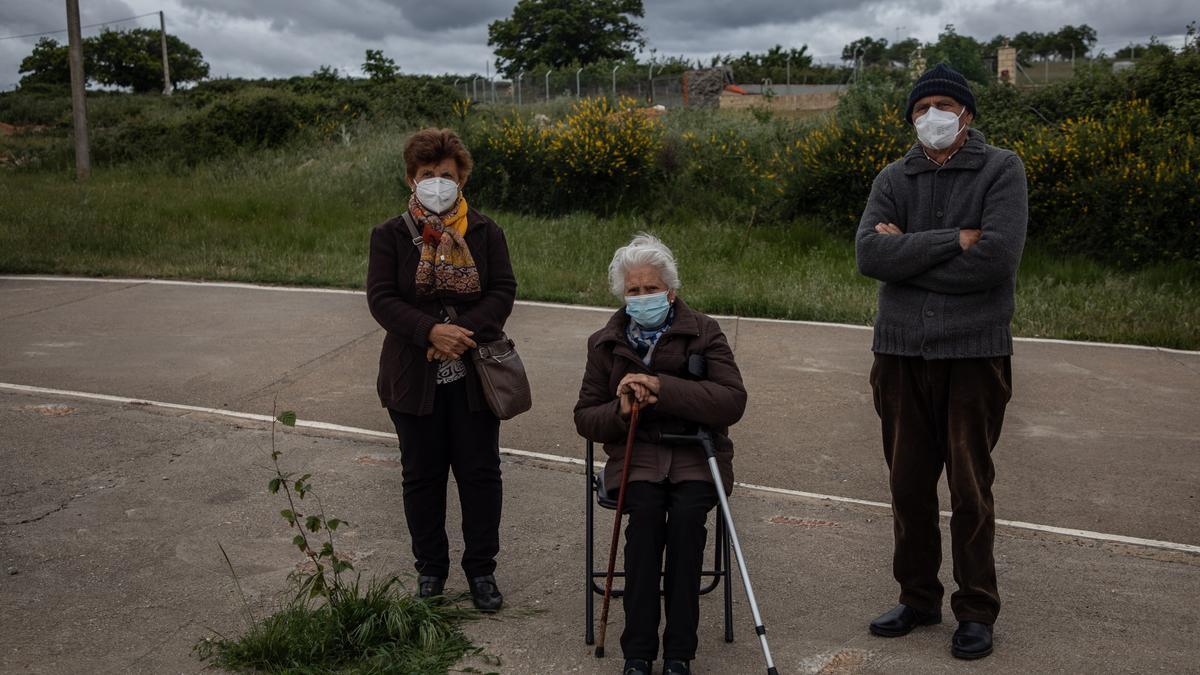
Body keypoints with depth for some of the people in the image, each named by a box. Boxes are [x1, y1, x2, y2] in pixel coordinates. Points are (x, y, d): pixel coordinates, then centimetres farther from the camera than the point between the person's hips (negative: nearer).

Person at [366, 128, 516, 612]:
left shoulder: (485, 232, 3)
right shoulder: (390, 236, 1)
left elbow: (503, 291, -4)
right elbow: (381, 298, -8)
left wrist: (463, 331, -19)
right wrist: (431, 331, -22)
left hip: (474, 373, 0)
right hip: (414, 377, 0)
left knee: (480, 472, 6)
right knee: (422, 475, 11)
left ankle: (481, 569, 22)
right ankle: (430, 568, 27)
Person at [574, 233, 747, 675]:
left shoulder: (703, 332, 1)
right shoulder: (605, 343, 9)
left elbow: (733, 401, -12)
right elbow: (584, 418, 12)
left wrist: (663, 389, -21)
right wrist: (621, 410, -11)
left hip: (695, 450, -1)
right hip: (636, 452, 1)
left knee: (687, 513, -31)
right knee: (646, 511, -30)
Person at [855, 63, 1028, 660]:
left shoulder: (1002, 170, -2)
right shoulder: (894, 179, 8)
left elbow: (996, 259, -18)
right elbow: (868, 255, -9)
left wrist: (907, 253, -10)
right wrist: (953, 241, -17)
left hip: (975, 352, -3)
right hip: (901, 350, 4)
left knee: (970, 488, 5)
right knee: (908, 483, 11)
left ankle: (976, 611, 20)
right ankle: (918, 597, 27)